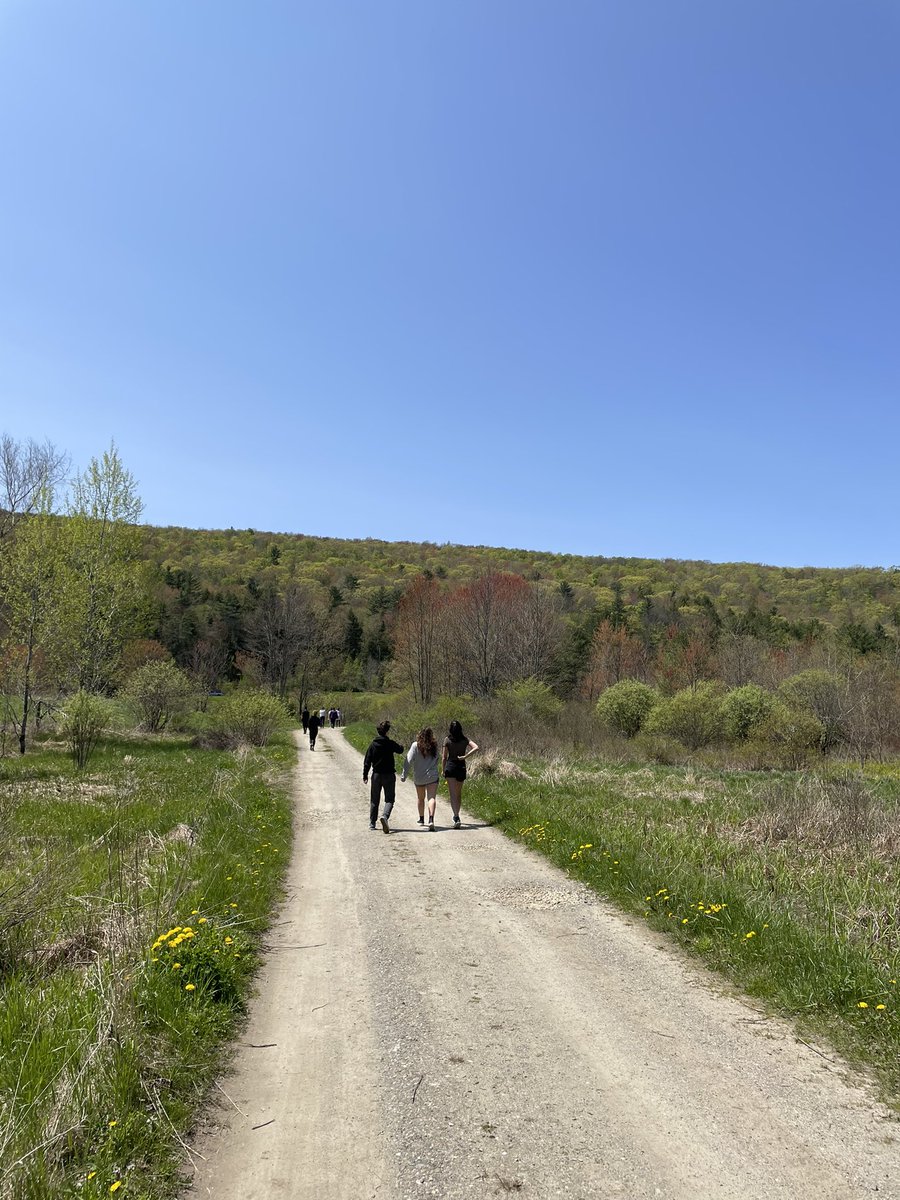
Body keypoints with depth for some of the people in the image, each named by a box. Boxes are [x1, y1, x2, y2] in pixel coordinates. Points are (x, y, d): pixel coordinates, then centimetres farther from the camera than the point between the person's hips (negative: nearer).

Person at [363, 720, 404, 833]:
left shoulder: (373, 744, -3)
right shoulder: (390, 743, -9)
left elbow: (367, 761, -2)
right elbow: (400, 750, 10)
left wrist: (365, 775, 5)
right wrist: (401, 746, 34)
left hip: (376, 775, 3)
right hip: (389, 774, -2)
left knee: (374, 800, 14)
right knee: (389, 799, 2)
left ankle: (372, 823, 19)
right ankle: (385, 816, -25)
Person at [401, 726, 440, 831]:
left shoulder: (416, 746, -9)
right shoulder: (434, 746, -1)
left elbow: (409, 761, -12)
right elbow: (436, 760, 7)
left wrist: (403, 775, -8)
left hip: (419, 778, 0)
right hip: (432, 776, 0)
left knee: (420, 798, 19)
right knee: (432, 798, -9)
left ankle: (421, 819, 35)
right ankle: (431, 819, -28)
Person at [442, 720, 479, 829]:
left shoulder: (447, 740, -6)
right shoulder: (465, 739, 0)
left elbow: (444, 757, -3)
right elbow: (476, 747, -14)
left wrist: (443, 770, 8)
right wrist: (465, 756, -12)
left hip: (450, 767, -3)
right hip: (461, 767, 3)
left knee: (453, 794, -7)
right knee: (459, 793, 20)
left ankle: (456, 817, -23)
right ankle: (456, 816, 33)